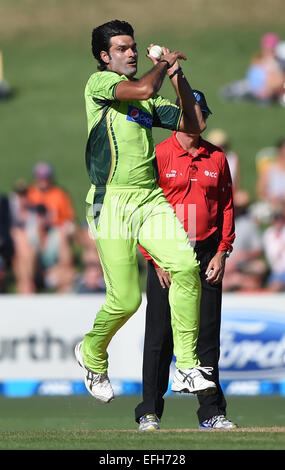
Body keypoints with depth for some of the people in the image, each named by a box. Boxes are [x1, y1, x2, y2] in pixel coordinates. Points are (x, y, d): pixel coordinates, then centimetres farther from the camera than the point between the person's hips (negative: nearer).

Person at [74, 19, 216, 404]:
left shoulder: (150, 102, 21)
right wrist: (163, 64, 1)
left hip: (151, 199, 6)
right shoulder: (99, 83, 0)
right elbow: (143, 89, -18)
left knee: (185, 265, -19)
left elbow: (194, 124, 20)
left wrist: (179, 76, 15)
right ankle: (91, 353, 25)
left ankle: (187, 368, -16)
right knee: (125, 299, -7)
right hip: (112, 202, -6)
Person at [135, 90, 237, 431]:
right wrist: (156, 259, -11)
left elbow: (226, 207, 13)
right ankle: (149, 412, 3)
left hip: (207, 256, 3)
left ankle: (211, 413, 8)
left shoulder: (216, 158, 9)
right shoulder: (158, 156, -3)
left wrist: (221, 253, 3)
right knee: (160, 335, -2)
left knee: (207, 335, 4)